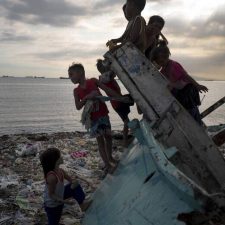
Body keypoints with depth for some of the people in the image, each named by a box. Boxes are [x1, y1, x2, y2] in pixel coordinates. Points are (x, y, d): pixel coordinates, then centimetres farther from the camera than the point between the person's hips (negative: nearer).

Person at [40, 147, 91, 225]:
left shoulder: (60, 171, -11)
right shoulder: (51, 176, -36)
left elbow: (70, 179, 1)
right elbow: (51, 194, -29)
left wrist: (73, 183, -22)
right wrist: (63, 201, -34)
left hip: (59, 197, 8)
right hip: (52, 204, -8)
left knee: (75, 186, 0)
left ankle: (83, 204, 1)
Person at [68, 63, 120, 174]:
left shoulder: (93, 81, -3)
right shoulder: (76, 91, -2)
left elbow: (107, 90, -4)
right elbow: (78, 107, -10)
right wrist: (87, 97, -25)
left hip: (103, 114, 1)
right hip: (93, 118, -1)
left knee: (108, 136, 14)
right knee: (100, 140, 0)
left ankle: (110, 157, 37)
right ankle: (107, 165, 6)